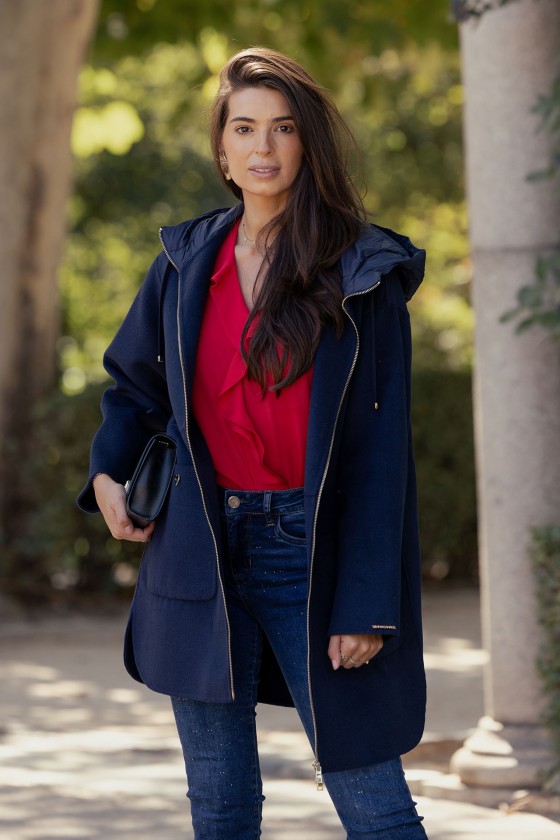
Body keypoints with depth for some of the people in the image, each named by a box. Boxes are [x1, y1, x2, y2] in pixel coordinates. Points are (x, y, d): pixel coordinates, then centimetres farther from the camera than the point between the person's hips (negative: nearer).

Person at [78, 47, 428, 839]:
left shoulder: (362, 275, -4)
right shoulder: (188, 263, 8)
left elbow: (381, 449, -8)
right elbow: (133, 384, 23)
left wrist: (368, 603, -13)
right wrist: (108, 471, 3)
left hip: (311, 553, -4)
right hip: (202, 551, 4)